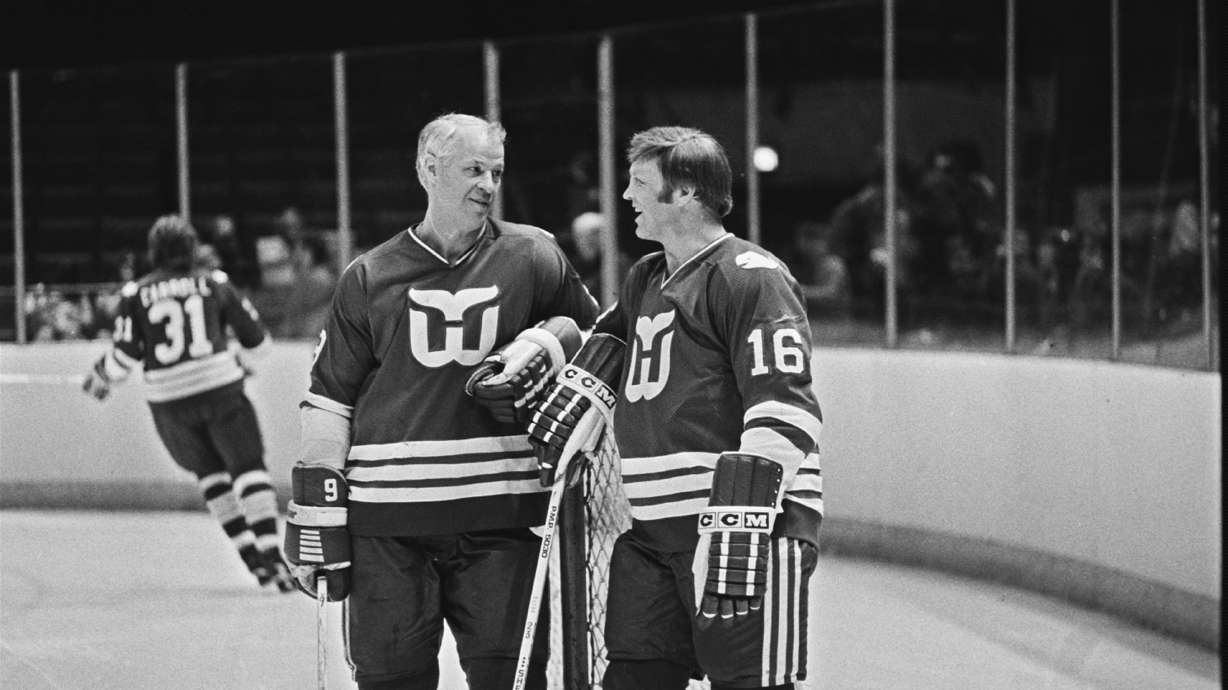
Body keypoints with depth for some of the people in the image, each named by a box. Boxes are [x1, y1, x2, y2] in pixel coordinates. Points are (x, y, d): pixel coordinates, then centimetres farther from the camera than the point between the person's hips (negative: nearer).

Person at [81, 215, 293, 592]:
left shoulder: (135, 293, 4)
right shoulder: (214, 283, 6)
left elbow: (125, 354, -2)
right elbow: (256, 338, 9)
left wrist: (101, 377, 18)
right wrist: (242, 362, 30)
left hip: (170, 400, 1)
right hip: (221, 389, -1)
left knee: (210, 472, 19)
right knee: (248, 469, 0)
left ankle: (252, 558, 12)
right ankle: (271, 555, -18)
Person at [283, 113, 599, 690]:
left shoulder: (531, 257, 6)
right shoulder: (368, 279, 6)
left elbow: (587, 327, 20)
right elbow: (329, 398, 7)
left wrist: (536, 352, -2)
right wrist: (318, 507, 2)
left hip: (499, 517, 0)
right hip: (386, 524, 0)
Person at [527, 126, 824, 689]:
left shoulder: (752, 278, -9)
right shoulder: (643, 281, 20)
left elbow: (783, 411, -17)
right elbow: (604, 356, 39)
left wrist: (741, 522, -24)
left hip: (750, 521, -8)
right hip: (654, 531, 8)